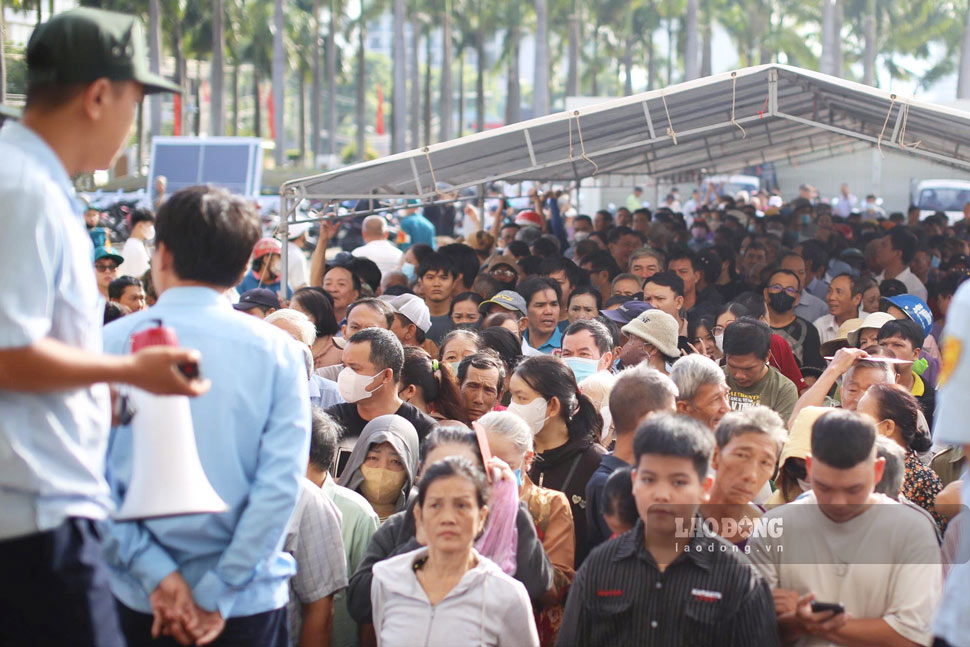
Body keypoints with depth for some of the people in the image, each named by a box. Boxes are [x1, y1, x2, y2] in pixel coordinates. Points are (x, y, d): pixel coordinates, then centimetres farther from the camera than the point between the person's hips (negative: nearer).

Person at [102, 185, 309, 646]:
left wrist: (156, 574, -12)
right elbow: (282, 479, -12)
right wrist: (217, 595, -11)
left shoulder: (111, 343, -4)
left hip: (136, 600, 0)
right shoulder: (276, 350, -4)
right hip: (248, 604, 0)